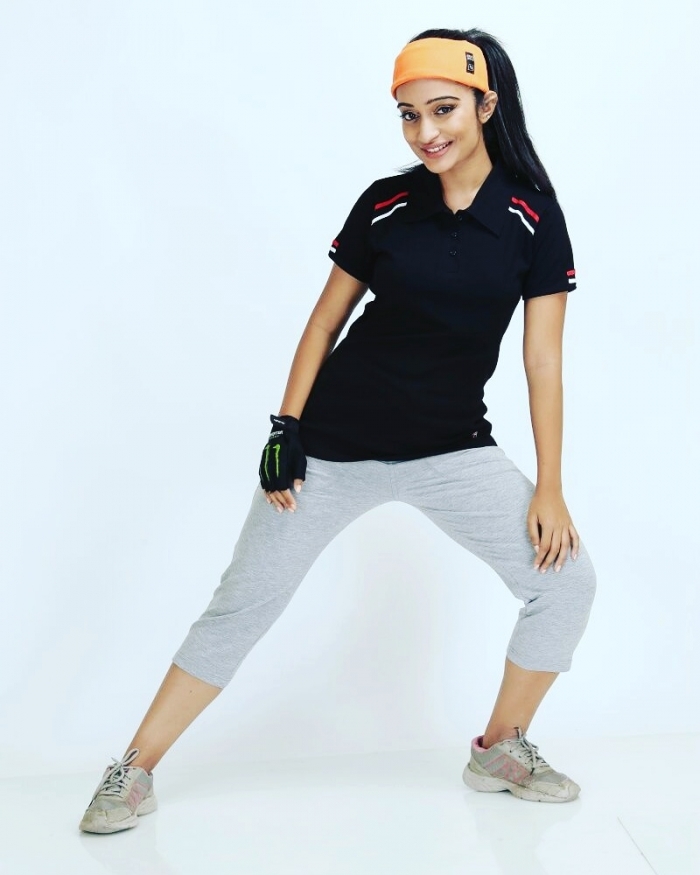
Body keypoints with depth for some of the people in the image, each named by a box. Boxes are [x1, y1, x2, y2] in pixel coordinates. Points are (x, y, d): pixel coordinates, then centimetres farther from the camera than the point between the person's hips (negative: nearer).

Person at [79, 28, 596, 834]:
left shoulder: (531, 217, -4)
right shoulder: (385, 206, -3)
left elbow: (542, 358, -4)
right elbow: (324, 322, 4)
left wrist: (549, 488, -7)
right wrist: (287, 429, -4)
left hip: (454, 449, 1)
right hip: (336, 441, -1)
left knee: (565, 579, -9)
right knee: (242, 605, 1)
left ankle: (499, 750, 14)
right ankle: (135, 771, 16)